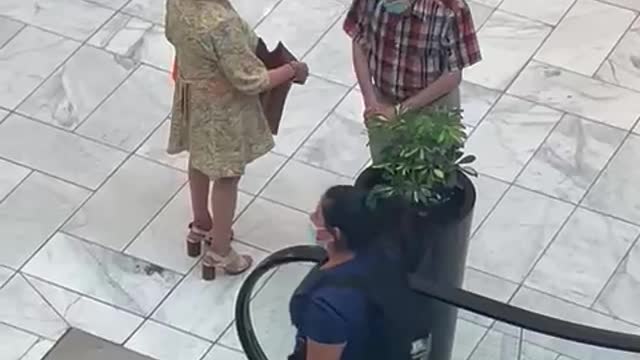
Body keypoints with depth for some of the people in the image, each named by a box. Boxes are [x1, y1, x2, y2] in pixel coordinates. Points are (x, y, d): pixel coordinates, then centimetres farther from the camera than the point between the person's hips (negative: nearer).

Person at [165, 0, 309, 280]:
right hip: (221, 109, -8)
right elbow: (250, 81, -29)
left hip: (192, 98, 8)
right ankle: (219, 253, 31)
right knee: (226, 177, 14)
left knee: (199, 161, 30)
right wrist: (291, 70, -14)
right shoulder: (223, 24, -39)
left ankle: (201, 227, 52)